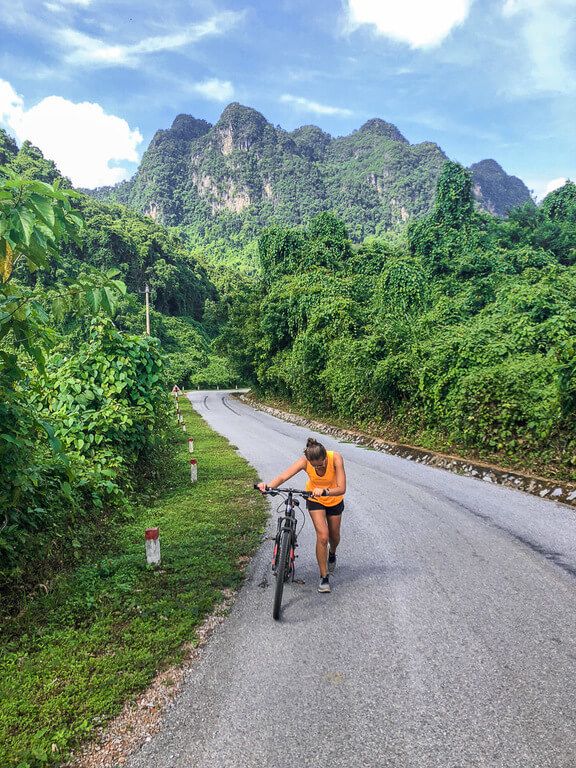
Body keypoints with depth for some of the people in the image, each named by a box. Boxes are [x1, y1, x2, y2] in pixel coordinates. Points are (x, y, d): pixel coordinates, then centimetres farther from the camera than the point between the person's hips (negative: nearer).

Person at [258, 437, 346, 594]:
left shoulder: (335, 458, -35)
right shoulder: (305, 461, -32)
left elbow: (341, 489, -40)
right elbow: (283, 477, -43)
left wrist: (324, 491, -58)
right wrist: (268, 485, -61)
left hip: (334, 500, 1)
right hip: (314, 500, -1)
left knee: (334, 536, 16)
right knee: (322, 536, -15)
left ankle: (332, 555, 52)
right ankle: (324, 577, 2)